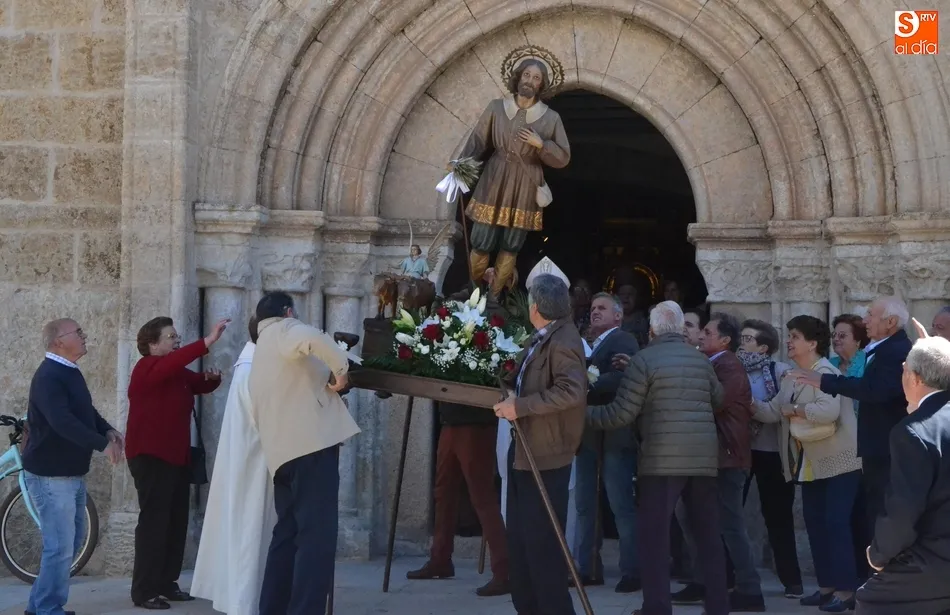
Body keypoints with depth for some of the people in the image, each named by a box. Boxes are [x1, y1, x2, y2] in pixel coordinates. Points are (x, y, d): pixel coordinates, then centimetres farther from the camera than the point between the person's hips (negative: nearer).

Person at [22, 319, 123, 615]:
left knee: (73, 540, 16)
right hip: (51, 475, -10)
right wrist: (103, 444, -31)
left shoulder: (70, 372, 11)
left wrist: (108, 430, 0)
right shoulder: (48, 376, -20)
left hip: (73, 473, 10)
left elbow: (85, 410, 20)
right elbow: (63, 422, -31)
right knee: (60, 546, -8)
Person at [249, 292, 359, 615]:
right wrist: (340, 368, -11)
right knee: (316, 534, -12)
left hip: (282, 450, 9)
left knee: (288, 533, 14)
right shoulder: (284, 329, 2)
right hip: (312, 441, -9)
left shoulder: (258, 355, 27)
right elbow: (310, 338, -23)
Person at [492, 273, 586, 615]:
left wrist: (520, 406, -28)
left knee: (542, 541, -4)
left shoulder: (563, 341, -18)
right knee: (521, 539, 15)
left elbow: (571, 391, -29)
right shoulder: (541, 340, 12)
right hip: (524, 450, 10)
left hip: (545, 456, -10)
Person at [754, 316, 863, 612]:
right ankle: (827, 585, 19)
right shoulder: (792, 379, 13)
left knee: (836, 523, -10)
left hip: (839, 462, -9)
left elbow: (829, 411, -31)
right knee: (815, 523, 11)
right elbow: (773, 411, 6)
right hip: (812, 464, 9)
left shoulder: (825, 373, -16)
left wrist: (794, 409, -20)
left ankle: (846, 590, -6)